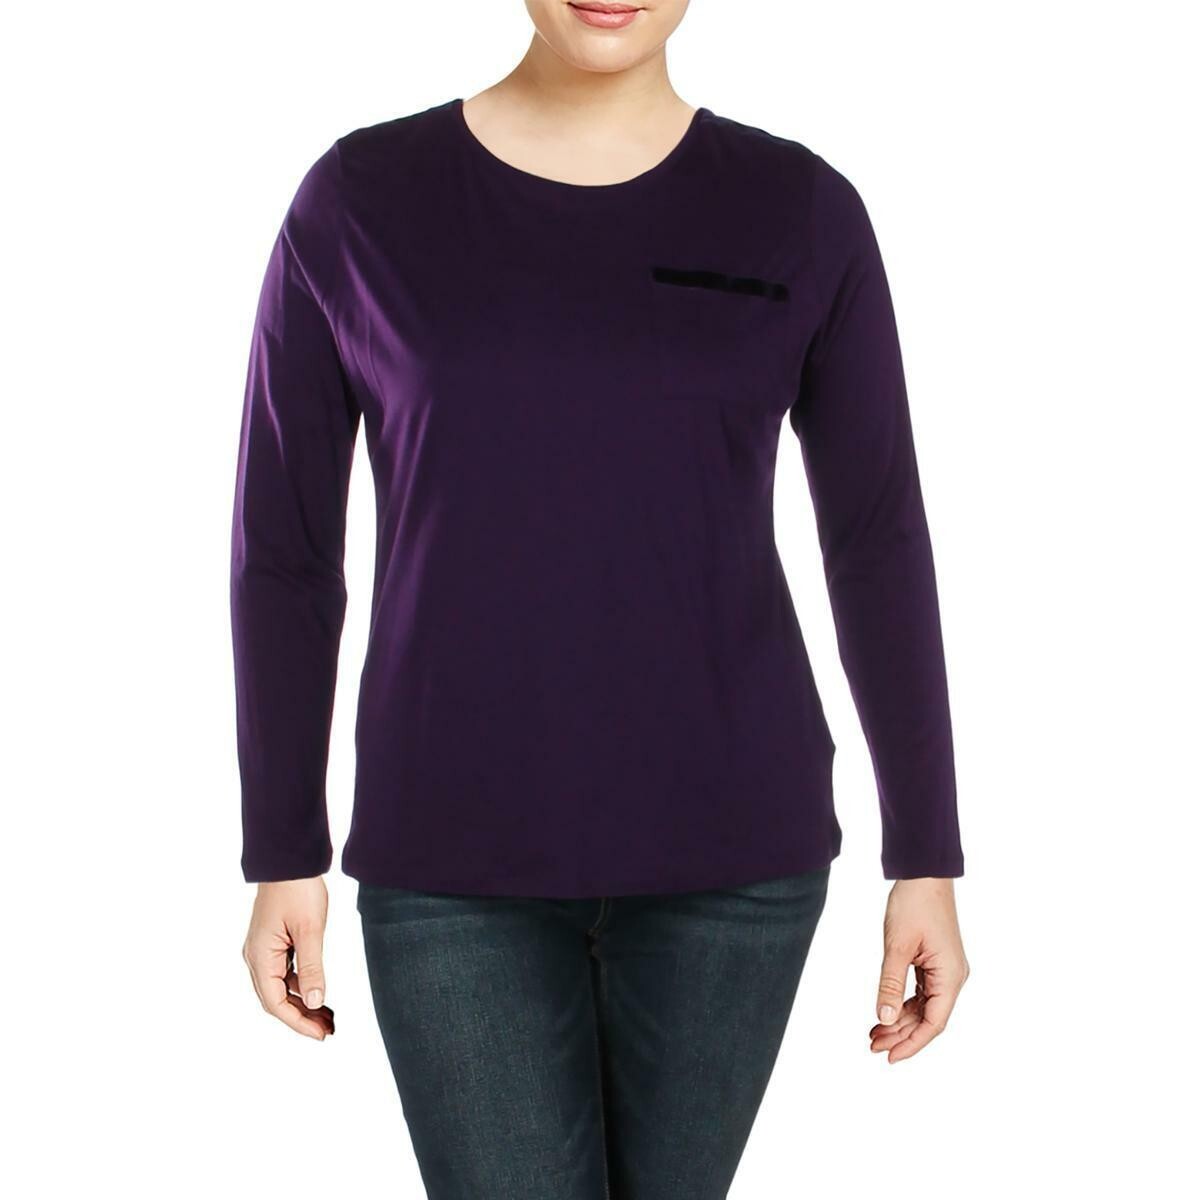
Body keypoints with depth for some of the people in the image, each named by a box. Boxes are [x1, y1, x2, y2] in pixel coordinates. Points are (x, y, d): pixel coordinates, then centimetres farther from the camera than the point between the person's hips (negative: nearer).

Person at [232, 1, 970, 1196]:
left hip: (726, 836, 2)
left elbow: (880, 545, 2)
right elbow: (283, 546, 1)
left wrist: (926, 861, 2)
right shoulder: (357, 202, -4)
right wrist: (281, 858, 3)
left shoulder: (803, 211, -2)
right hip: (461, 850, -1)